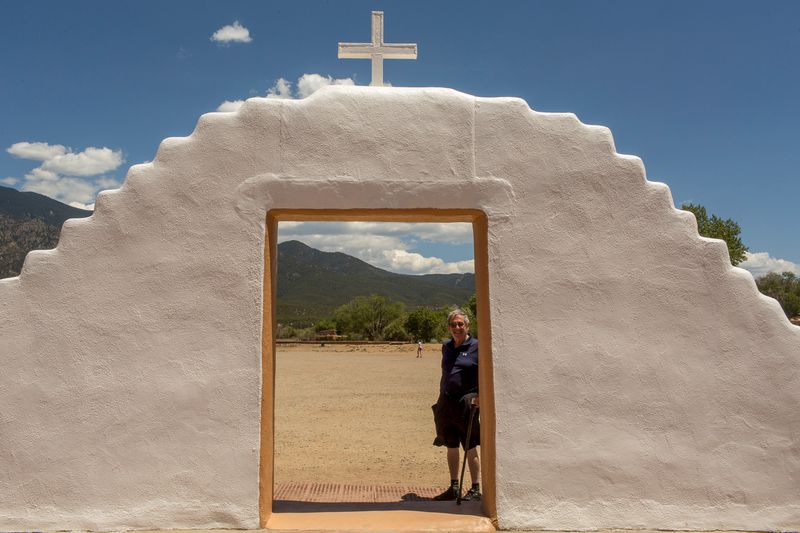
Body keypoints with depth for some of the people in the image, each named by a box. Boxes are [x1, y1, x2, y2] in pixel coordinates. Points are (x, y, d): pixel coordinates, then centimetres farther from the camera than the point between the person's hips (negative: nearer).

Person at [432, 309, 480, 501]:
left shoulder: (477, 347, -6)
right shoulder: (446, 347, 12)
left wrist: (480, 395, -21)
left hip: (466, 404, -6)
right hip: (446, 404, 6)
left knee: (470, 448, 0)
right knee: (451, 447, 13)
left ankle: (476, 489, 12)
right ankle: (454, 488, 25)